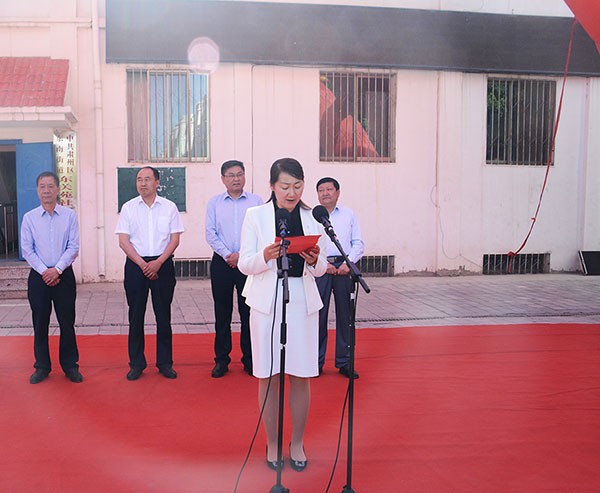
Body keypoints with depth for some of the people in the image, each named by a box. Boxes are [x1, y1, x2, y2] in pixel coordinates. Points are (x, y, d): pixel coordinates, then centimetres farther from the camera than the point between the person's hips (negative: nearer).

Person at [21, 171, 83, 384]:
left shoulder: (69, 215, -1)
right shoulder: (29, 217, 3)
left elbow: (73, 247, -4)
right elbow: (27, 250, 1)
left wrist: (57, 269, -12)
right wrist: (44, 271, -10)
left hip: (63, 275, -1)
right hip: (38, 276, 1)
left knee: (67, 322, 3)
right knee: (40, 323, 8)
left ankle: (70, 365, 15)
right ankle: (42, 367, 20)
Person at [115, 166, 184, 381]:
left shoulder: (169, 207, 3)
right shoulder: (128, 207, 4)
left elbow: (175, 239, 0)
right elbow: (123, 241, -1)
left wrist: (158, 262, -12)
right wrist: (142, 264, -11)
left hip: (163, 264, 0)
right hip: (135, 265, 0)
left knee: (163, 315, 5)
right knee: (136, 315, 5)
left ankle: (165, 362, 15)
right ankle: (136, 363, 16)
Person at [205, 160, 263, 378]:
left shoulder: (255, 201, 4)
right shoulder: (214, 202, 7)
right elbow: (210, 233, 2)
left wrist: (241, 255, -11)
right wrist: (227, 255, -9)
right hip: (221, 262, 1)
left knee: (248, 312, 3)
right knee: (222, 313, 6)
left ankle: (250, 360, 13)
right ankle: (221, 360, 15)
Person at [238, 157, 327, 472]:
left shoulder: (312, 218, 6)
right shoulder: (255, 215, 0)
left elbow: (321, 269, 8)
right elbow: (245, 264, -2)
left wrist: (314, 261, -15)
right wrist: (265, 256, -22)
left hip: (303, 302, 2)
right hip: (267, 301, -2)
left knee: (301, 377, 6)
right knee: (269, 377, 4)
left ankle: (297, 443, 24)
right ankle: (272, 444, 22)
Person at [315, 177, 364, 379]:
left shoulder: (349, 214, 14)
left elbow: (358, 243, 9)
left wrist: (348, 263, -7)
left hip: (344, 268, 1)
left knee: (345, 315, 3)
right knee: (318, 314, -1)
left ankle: (344, 362, 11)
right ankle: (316, 362, 9)